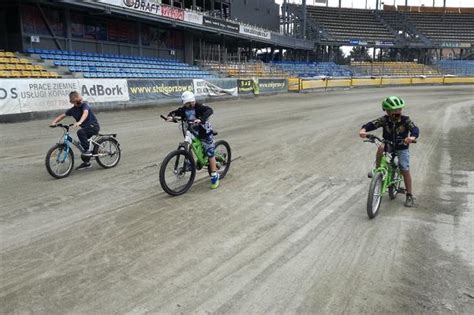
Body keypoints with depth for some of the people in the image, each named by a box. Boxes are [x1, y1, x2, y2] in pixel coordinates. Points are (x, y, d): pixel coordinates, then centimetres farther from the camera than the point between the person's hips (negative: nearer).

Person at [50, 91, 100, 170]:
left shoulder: (84, 105, -16)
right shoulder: (72, 110, 0)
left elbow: (85, 113, -36)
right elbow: (62, 116, 6)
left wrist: (79, 122, -53)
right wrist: (54, 122, -12)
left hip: (94, 126, -8)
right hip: (86, 128, 8)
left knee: (80, 132, -32)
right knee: (83, 143, 12)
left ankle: (88, 149, -20)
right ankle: (86, 163, 28)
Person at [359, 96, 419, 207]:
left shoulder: (405, 120, -17)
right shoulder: (384, 120, -14)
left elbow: (415, 129, -31)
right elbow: (372, 124, -26)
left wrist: (412, 137, -54)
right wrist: (363, 129, -48)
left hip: (402, 149, -1)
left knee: (405, 170, -5)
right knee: (380, 149, -32)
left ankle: (409, 195, 11)